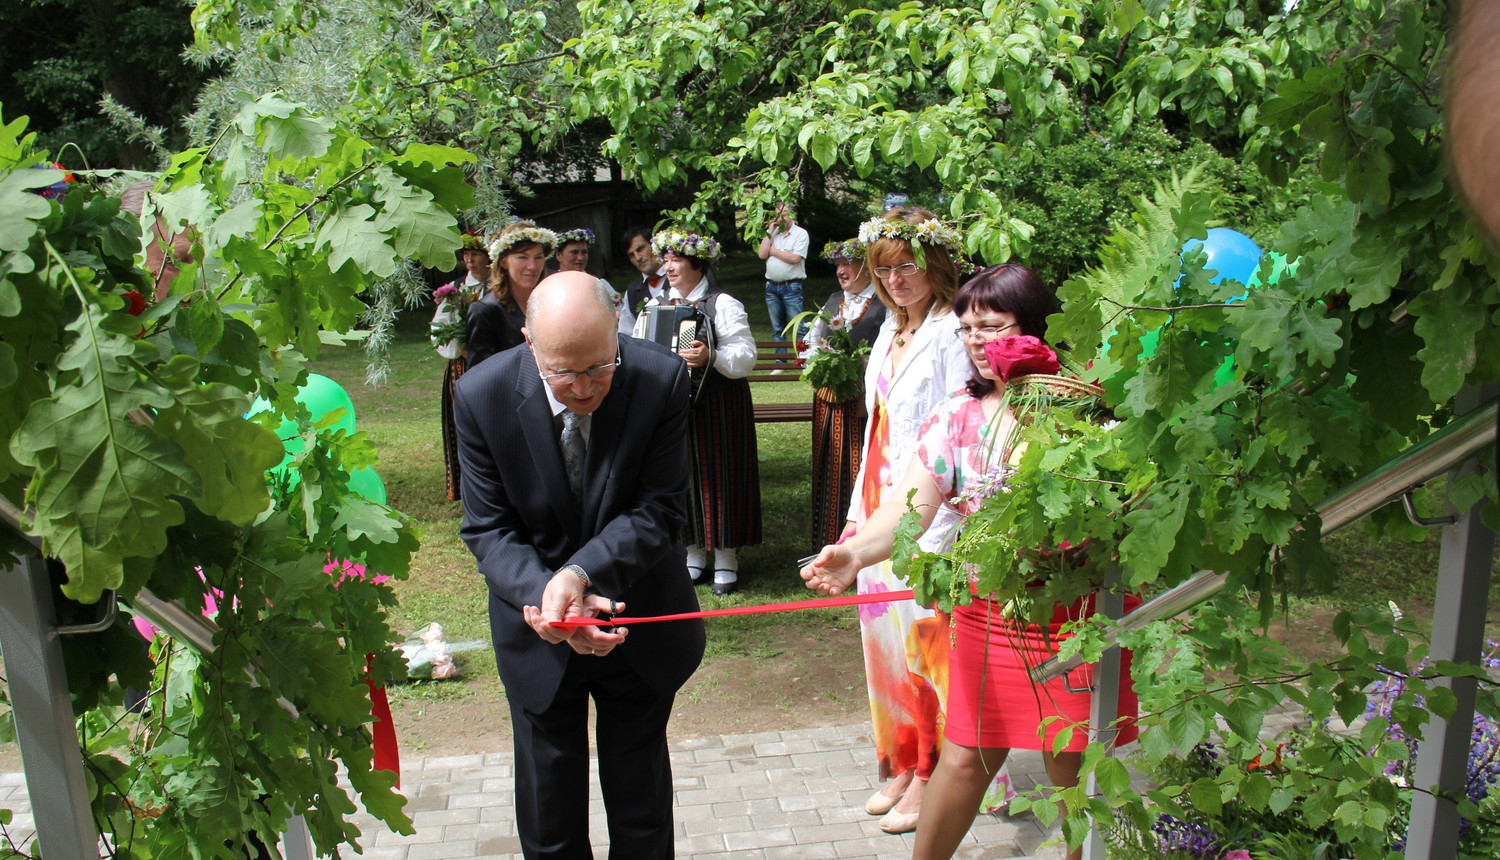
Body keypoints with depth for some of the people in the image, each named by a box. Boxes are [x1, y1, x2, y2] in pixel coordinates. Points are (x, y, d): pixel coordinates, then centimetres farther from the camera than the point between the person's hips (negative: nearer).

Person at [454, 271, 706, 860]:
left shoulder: (660, 380, -22)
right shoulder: (483, 395, -19)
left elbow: (661, 511, -19)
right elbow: (488, 529, -14)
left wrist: (580, 573, -34)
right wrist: (550, 594, -32)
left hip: (636, 620, 0)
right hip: (540, 632, 0)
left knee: (642, 810, 21)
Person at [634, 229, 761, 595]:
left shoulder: (723, 304, -6)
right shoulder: (657, 304, 12)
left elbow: (745, 355, -14)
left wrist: (711, 357, -31)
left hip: (718, 406, -5)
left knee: (718, 475, 1)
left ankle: (726, 558, 12)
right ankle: (694, 553, 21)